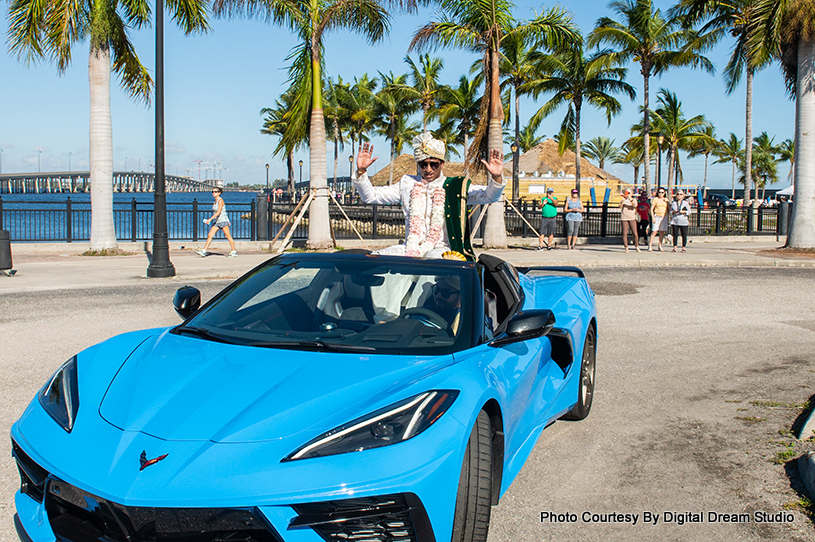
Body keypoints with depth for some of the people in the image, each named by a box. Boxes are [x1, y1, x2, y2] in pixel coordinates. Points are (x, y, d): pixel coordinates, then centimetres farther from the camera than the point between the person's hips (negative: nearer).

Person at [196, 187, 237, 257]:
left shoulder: (220, 200, -12)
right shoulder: (215, 201, 13)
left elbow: (219, 212, -22)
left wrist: (210, 219, -28)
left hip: (223, 220, -8)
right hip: (217, 222, 8)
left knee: (228, 236, -2)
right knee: (210, 235, -1)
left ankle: (234, 252, 7)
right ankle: (204, 251, -4)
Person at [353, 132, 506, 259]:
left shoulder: (457, 186, 8)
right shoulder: (407, 184, 17)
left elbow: (489, 196, -3)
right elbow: (370, 196, 17)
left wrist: (496, 177, -23)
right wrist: (361, 171, 1)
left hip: (442, 249, -3)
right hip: (410, 247, 3)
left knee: (434, 258, -39)